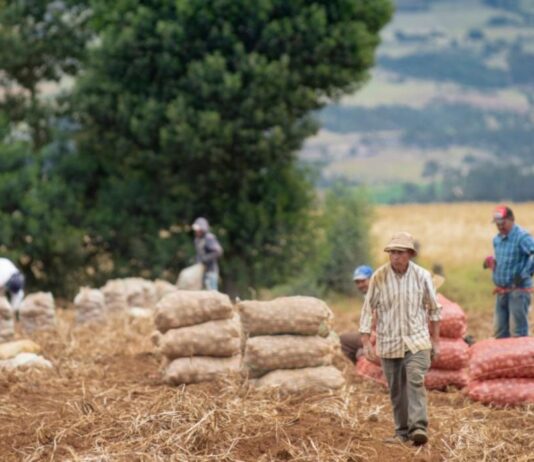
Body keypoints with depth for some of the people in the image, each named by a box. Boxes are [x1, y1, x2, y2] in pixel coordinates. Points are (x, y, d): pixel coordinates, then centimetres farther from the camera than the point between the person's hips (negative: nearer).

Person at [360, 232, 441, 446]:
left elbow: (434, 308, 7)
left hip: (417, 340, -1)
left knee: (415, 380, -19)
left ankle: (419, 428, -26)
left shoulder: (422, 276, -4)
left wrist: (436, 340, 9)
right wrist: (366, 342, -5)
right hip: (389, 343, 1)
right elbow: (367, 310, -1)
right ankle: (402, 431, 17)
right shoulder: (379, 277, -6)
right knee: (396, 390, 6)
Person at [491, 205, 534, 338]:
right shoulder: (497, 239, 13)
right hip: (501, 291, 8)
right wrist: (491, 262, 12)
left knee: (519, 331, -6)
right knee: (500, 331, 13)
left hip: (518, 290, -8)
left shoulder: (522, 237, -14)